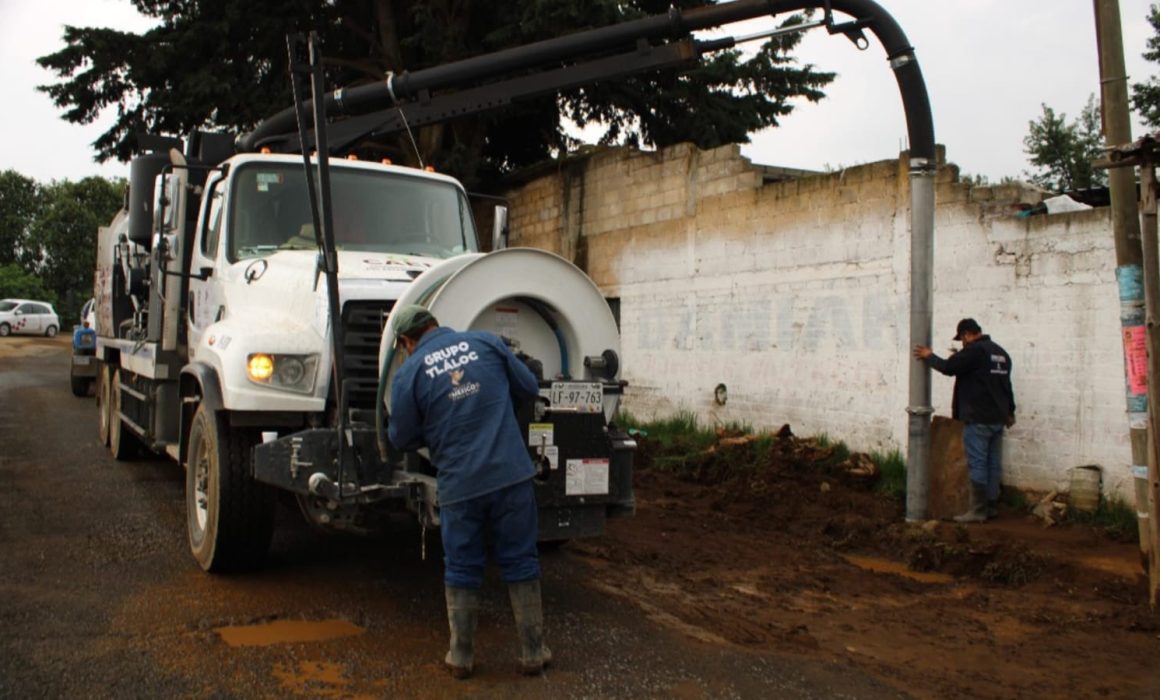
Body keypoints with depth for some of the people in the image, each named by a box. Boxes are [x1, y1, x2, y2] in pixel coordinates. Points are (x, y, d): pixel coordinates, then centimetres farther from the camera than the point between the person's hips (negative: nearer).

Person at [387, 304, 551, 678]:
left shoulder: (409, 372, -1)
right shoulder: (485, 342, 5)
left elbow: (402, 438, 7)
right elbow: (529, 387, 13)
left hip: (459, 485, -1)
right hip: (512, 474, 1)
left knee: (461, 570, 14)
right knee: (521, 562, 11)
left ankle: (461, 656, 23)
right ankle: (533, 652, 18)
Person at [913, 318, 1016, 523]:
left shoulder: (974, 350, -14)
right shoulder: (1000, 352, 17)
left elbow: (949, 367, -16)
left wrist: (929, 357, 2)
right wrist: (1010, 411, 34)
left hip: (978, 419, -9)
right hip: (998, 418, 9)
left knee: (977, 464, -5)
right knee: (993, 464, 12)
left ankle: (978, 510, -3)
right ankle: (991, 505, 19)